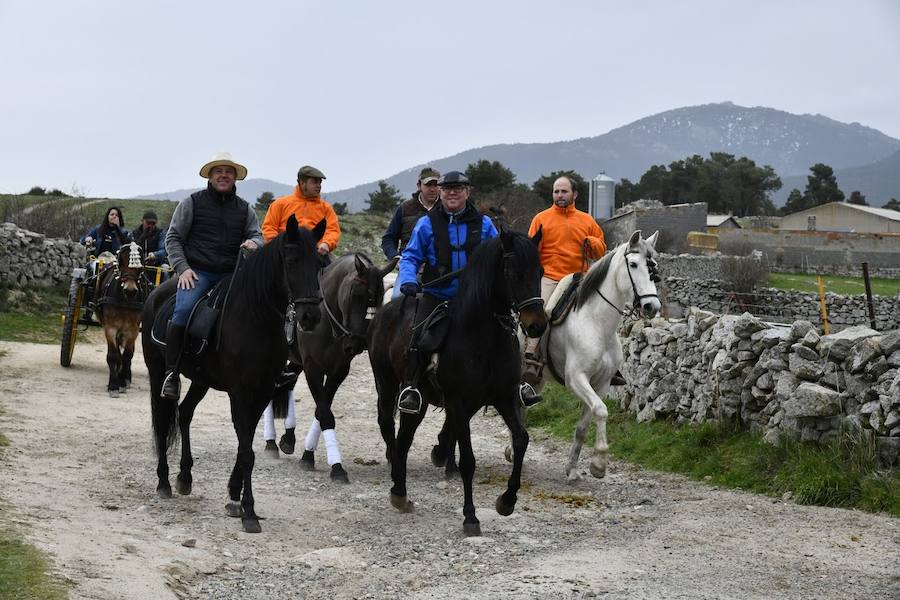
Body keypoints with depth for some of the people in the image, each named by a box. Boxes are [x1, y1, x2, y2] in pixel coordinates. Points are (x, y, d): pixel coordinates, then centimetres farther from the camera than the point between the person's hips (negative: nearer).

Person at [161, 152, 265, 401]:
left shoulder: (244, 209, 16)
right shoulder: (192, 202, 7)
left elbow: (257, 235, 13)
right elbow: (173, 238, 6)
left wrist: (253, 243, -13)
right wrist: (182, 267, -8)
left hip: (231, 274, 4)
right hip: (197, 271, -4)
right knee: (183, 310, -28)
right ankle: (171, 373, -23)